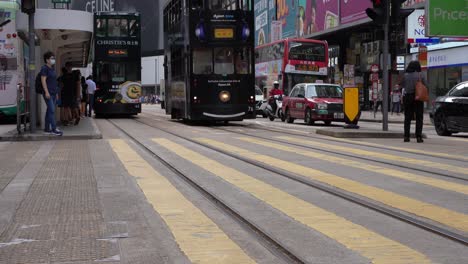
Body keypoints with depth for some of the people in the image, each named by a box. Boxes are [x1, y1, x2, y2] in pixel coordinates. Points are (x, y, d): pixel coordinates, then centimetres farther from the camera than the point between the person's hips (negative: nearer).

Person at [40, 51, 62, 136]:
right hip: (48, 93, -9)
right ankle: (54, 129, -17)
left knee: (49, 111, 9)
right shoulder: (44, 68, -7)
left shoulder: (52, 69, 18)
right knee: (52, 110, -13)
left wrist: (56, 92, 20)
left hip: (53, 93, 9)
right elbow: (43, 80, -14)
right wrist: (46, 92, -20)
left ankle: (47, 128, 13)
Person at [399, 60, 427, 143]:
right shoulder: (420, 75, -7)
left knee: (407, 118, 8)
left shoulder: (405, 76, -2)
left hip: (408, 97, 2)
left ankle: (406, 136, 4)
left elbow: (402, 85, 6)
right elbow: (426, 85, -6)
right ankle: (418, 137, -2)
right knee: (419, 118, 3)